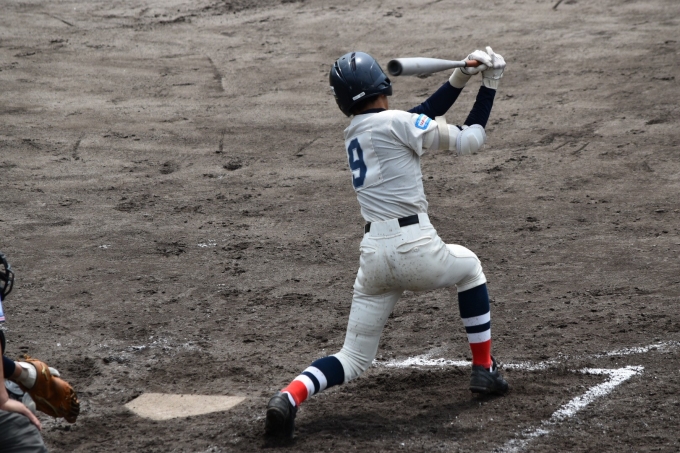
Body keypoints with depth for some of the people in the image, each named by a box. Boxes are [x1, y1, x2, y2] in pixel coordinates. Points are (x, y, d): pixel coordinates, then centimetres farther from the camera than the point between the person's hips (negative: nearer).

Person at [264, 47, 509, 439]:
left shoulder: (355, 132, 16)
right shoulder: (395, 123, -6)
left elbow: (422, 116, 25)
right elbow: (468, 142, 0)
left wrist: (461, 78, 20)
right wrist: (490, 84, 8)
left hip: (373, 255, 5)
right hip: (415, 248, -5)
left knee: (354, 359, 10)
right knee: (468, 265, 30)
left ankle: (289, 397, -17)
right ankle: (484, 370, 29)